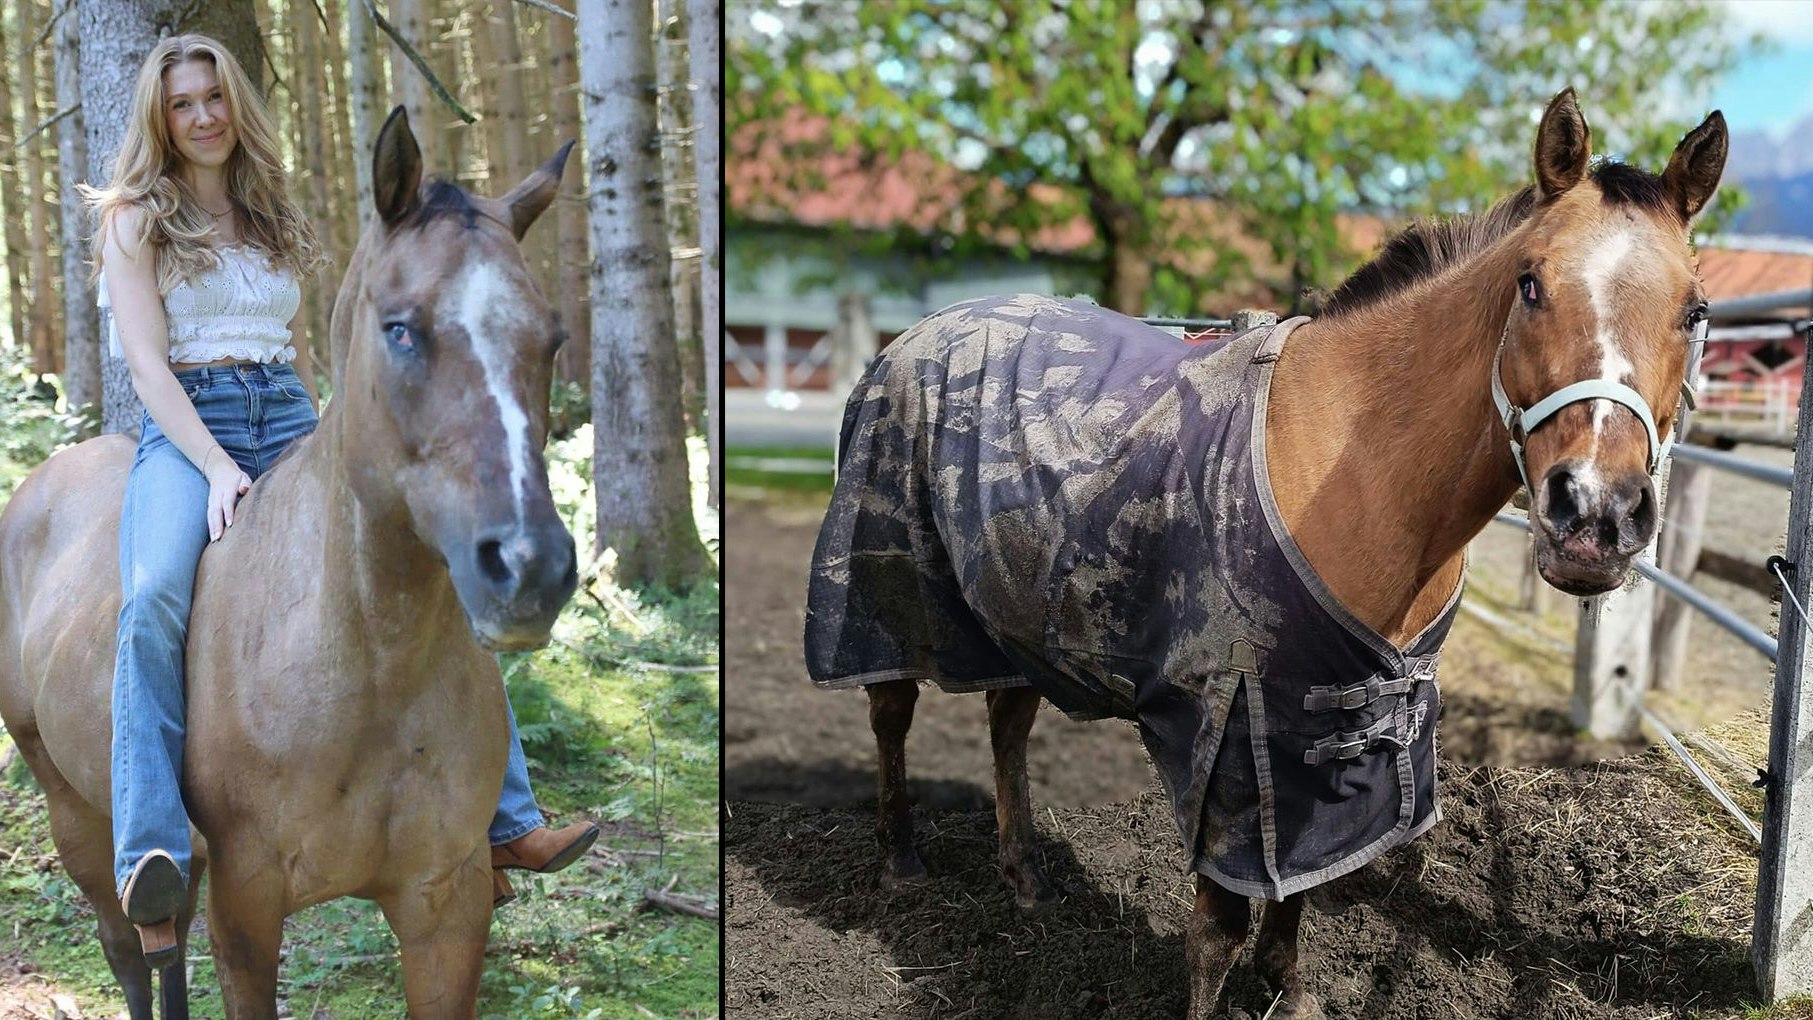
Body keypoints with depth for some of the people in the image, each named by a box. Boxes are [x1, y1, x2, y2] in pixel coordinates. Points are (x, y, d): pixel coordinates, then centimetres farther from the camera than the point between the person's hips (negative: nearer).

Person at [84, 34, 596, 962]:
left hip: (289, 422, 4)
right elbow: (146, 361, -5)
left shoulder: (273, 217, 21)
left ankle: (506, 822, -16)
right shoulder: (137, 221, 6)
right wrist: (217, 468, -19)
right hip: (186, 431, -4)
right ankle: (152, 867, -38)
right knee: (155, 599, -35)